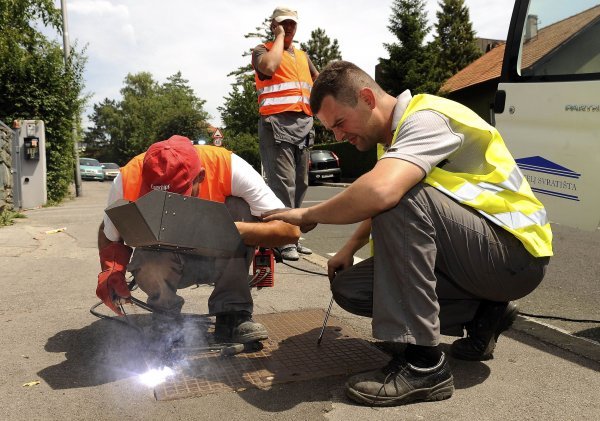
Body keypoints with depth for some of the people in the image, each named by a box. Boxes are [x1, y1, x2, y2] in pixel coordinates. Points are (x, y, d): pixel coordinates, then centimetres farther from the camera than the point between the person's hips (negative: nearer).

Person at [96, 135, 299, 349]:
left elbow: (290, 229, -30)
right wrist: (111, 267, -28)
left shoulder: (228, 167, -30)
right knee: (149, 262, -35)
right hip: (164, 263, 0)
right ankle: (166, 315, -1)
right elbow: (109, 235, -7)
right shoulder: (128, 180, -25)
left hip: (217, 259, 1)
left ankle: (231, 314, -15)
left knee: (241, 207, -28)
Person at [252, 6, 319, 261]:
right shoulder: (262, 50, 5)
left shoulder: (303, 56, 23)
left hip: (303, 123, 7)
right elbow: (270, 66, -19)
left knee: (300, 184, 7)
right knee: (282, 184, -12)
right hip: (277, 123, -7)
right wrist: (279, 37, -5)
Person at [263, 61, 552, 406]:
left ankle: (422, 364, -26)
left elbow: (380, 193, -39)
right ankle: (481, 314, 8)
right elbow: (378, 205, 23)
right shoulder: (396, 132, 10)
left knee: (401, 197, -32)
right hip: (473, 254, 9)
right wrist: (350, 248, 9)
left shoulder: (426, 117, -19)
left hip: (517, 252, -9)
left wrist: (309, 215, -23)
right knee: (349, 287, -2)